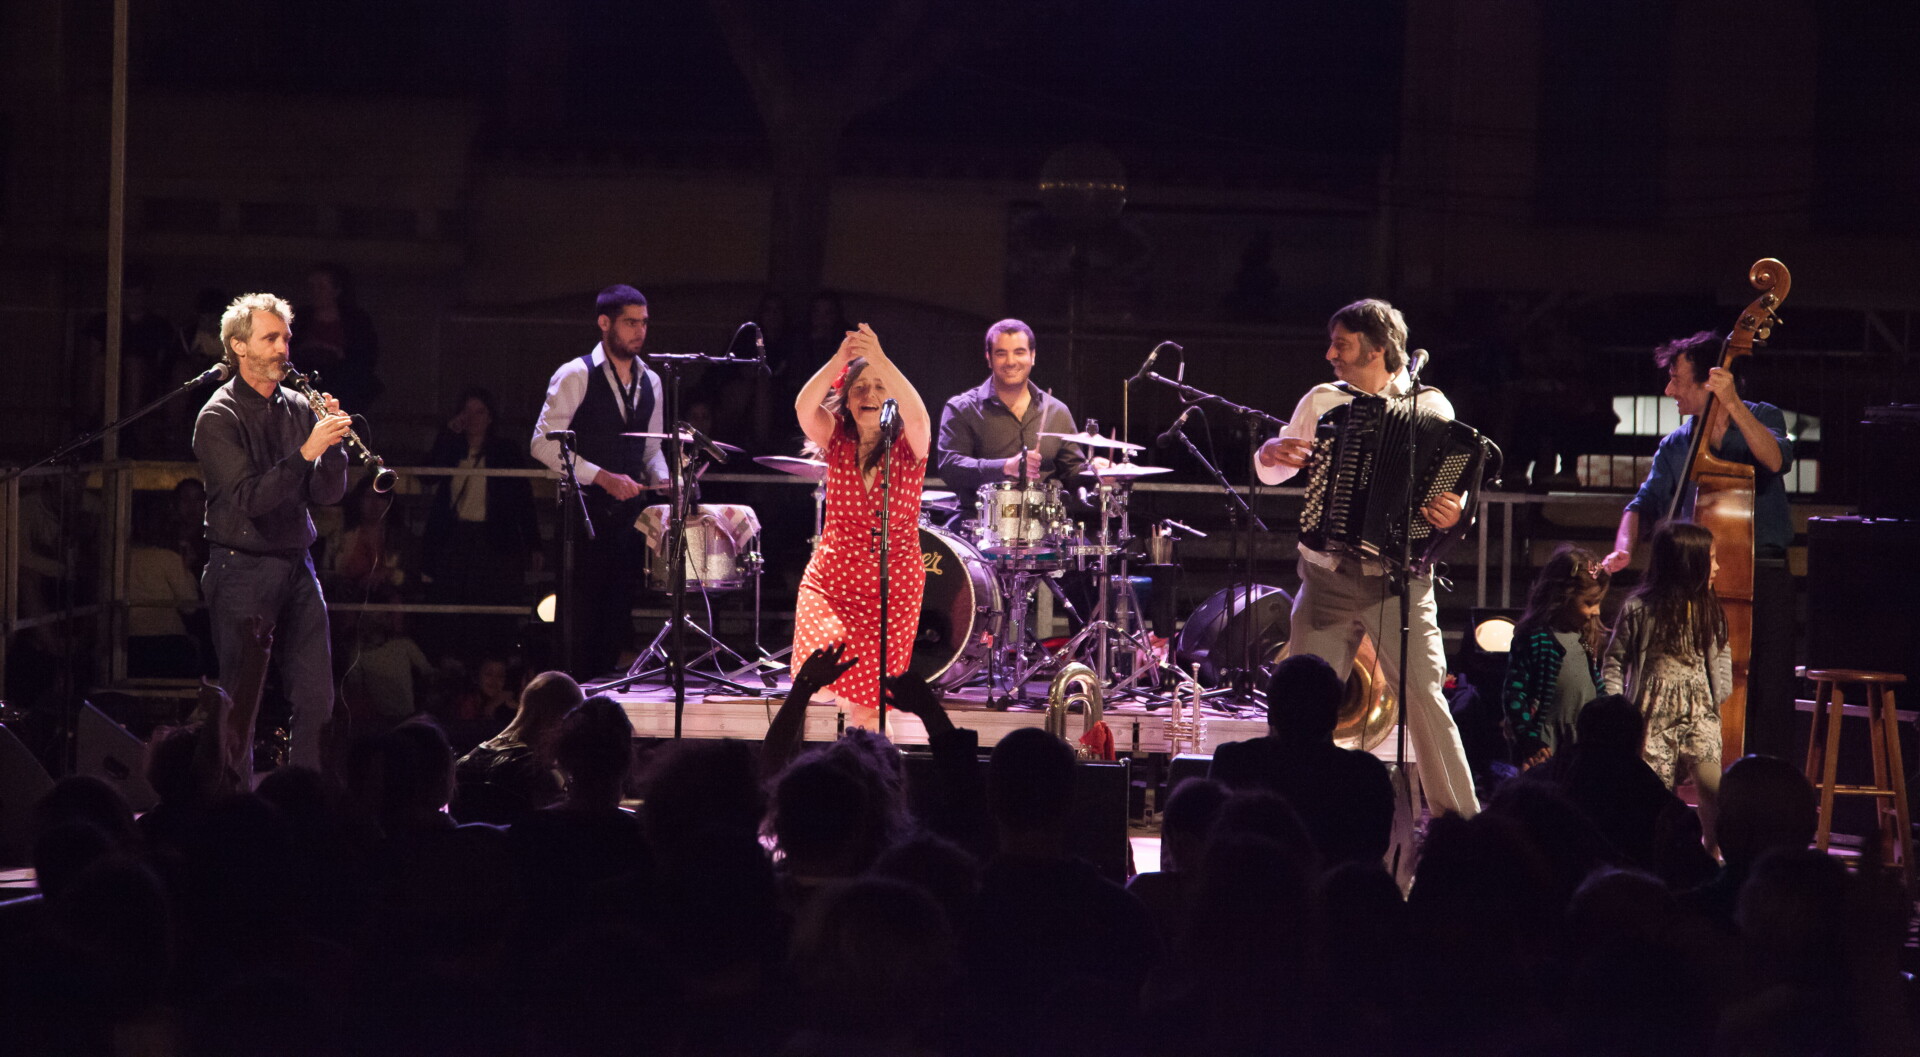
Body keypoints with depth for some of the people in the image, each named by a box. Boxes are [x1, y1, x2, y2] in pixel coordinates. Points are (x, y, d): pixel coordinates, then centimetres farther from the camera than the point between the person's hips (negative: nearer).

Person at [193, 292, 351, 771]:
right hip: (242, 570, -5)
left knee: (316, 697, 2)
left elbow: (327, 493, 5)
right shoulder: (219, 417, -7)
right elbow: (249, 498, -19)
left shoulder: (300, 408, 9)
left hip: (297, 566, 5)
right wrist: (306, 451, -27)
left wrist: (332, 442, -13)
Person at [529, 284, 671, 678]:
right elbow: (544, 443, -11)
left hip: (629, 511, 6)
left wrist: (662, 481, 1)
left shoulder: (650, 382, 14)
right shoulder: (576, 375, -6)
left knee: (618, 614, 4)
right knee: (584, 615, -6)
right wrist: (602, 477, -17)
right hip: (586, 510, -6)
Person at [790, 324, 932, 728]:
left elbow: (917, 416, -29)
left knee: (867, 704, -3)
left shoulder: (908, 444, -5)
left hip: (894, 586, -1)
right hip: (832, 577, 1)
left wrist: (879, 360, -42)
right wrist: (840, 360, -37)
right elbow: (804, 408, -21)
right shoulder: (837, 440, 0)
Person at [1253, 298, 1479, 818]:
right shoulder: (1322, 401, 10)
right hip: (1327, 576, 3)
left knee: (1426, 700, -9)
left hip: (1399, 580, -3)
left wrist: (1452, 513, -25)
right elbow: (1270, 475, 17)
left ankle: (1460, 821, -2)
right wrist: (1272, 453, -6)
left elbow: (1456, 484, -2)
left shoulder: (1429, 406, 1)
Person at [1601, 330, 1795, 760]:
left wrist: (1734, 406, -24)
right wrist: (1623, 547, -10)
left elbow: (1776, 460, -15)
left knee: (1769, 689, -11)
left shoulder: (1761, 418, 6)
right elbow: (1644, 505, 10)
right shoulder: (1675, 446, 16)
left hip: (1763, 574, -3)